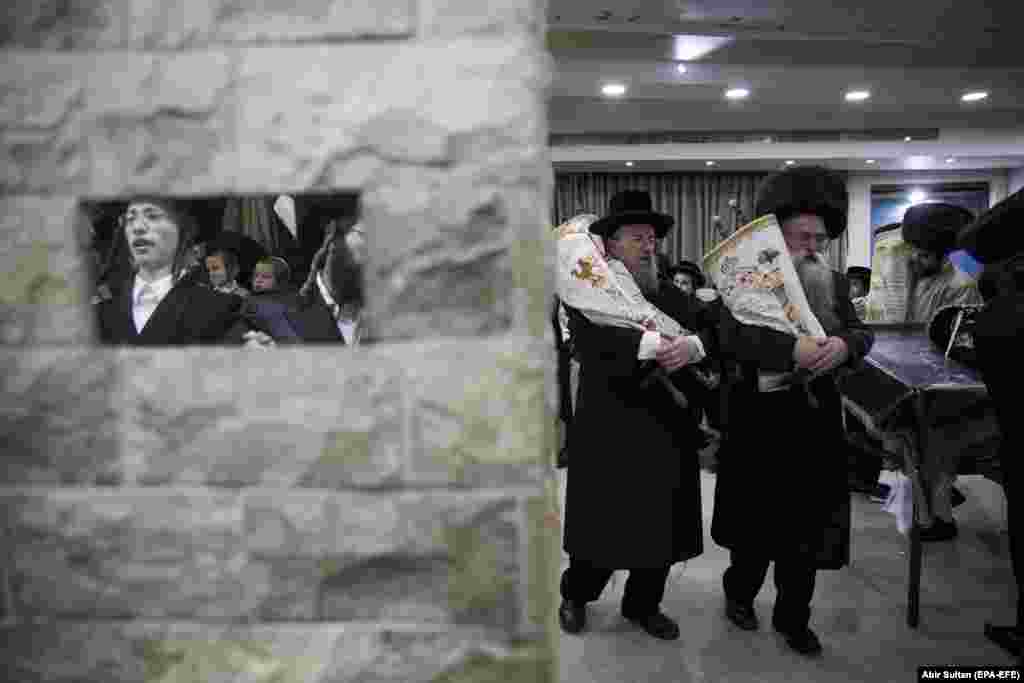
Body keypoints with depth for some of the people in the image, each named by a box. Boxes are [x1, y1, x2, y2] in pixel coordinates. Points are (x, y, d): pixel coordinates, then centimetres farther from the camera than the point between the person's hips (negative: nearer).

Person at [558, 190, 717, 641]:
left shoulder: (672, 296, 11)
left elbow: (710, 330, -2)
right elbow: (588, 336, -24)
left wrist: (691, 345, -24)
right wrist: (652, 345, -33)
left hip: (666, 430, 5)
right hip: (609, 431, -5)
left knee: (664, 525, 12)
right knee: (601, 524, 8)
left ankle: (643, 605, 34)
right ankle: (575, 596, 34)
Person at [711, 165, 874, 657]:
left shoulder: (833, 283, 7)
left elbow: (862, 333, 0)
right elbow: (731, 336, -23)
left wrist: (843, 344, -23)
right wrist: (791, 348, -35)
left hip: (814, 418, 4)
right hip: (759, 418, -4)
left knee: (807, 522, 9)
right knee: (757, 519, 10)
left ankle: (793, 618, 26)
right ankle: (739, 592, 36)